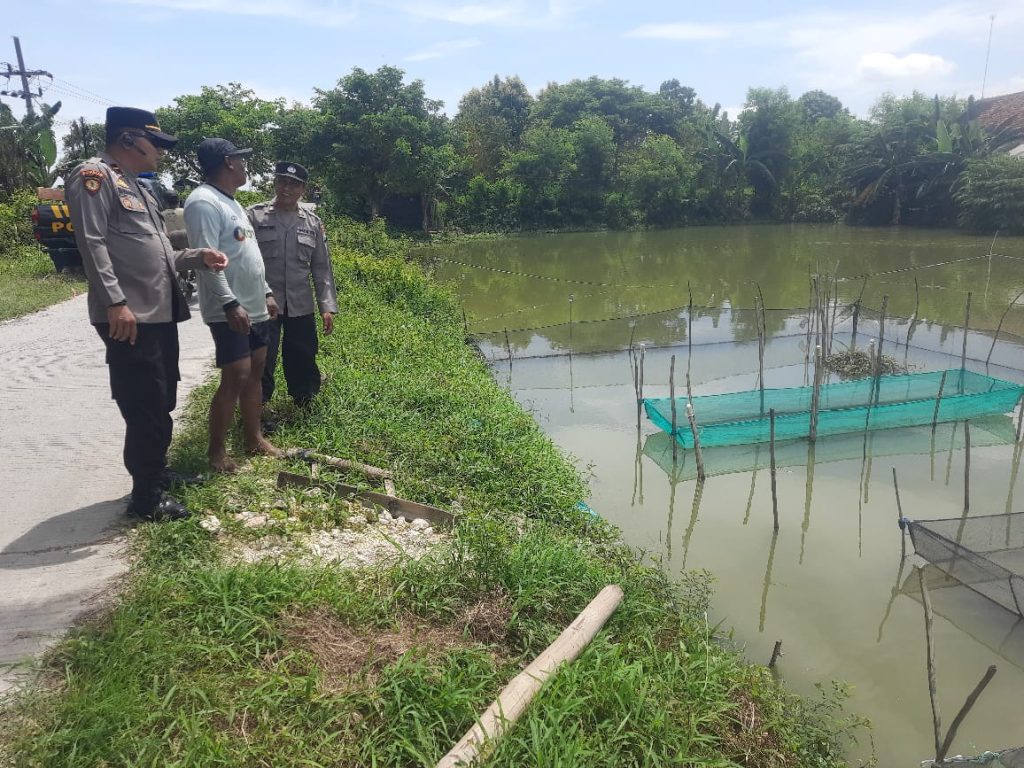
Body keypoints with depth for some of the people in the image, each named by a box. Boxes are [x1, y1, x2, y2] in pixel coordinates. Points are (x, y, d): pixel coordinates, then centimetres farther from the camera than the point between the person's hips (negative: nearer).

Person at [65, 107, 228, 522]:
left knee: (161, 406, 17)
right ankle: (147, 498, 8)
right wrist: (115, 303, -25)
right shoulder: (94, 176, -7)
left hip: (160, 315, 10)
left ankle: (156, 477, 32)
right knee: (145, 411, -4)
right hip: (130, 319, -10)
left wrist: (198, 256, 10)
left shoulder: (134, 185, 23)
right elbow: (92, 244, -18)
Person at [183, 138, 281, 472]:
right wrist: (230, 303, -28)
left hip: (255, 307, 10)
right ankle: (216, 450, 2)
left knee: (255, 373, 13)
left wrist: (266, 293, 20)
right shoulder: (204, 202, -15)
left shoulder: (231, 203, 18)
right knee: (235, 378, -10)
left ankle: (254, 438, 23)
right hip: (229, 311, -10)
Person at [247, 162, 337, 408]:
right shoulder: (254, 216, -1)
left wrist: (328, 306, 1)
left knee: (303, 362, 11)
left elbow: (321, 267, 7)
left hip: (301, 306, 3)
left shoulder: (313, 222, 6)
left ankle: (304, 406, 32)